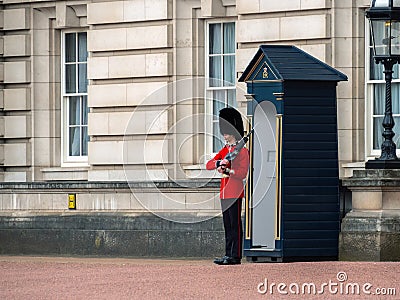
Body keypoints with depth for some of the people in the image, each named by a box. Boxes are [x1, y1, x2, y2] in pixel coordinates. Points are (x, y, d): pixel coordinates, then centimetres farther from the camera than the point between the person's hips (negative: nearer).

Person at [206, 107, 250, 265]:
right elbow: (208, 165, 8)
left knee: (235, 225, -5)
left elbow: (243, 172, -13)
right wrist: (219, 163, -12)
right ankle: (228, 254, 12)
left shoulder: (242, 150, -5)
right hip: (224, 191, 7)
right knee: (227, 225, 9)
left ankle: (235, 256, -5)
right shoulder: (224, 150, 17)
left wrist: (228, 171, -25)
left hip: (235, 191, -7)